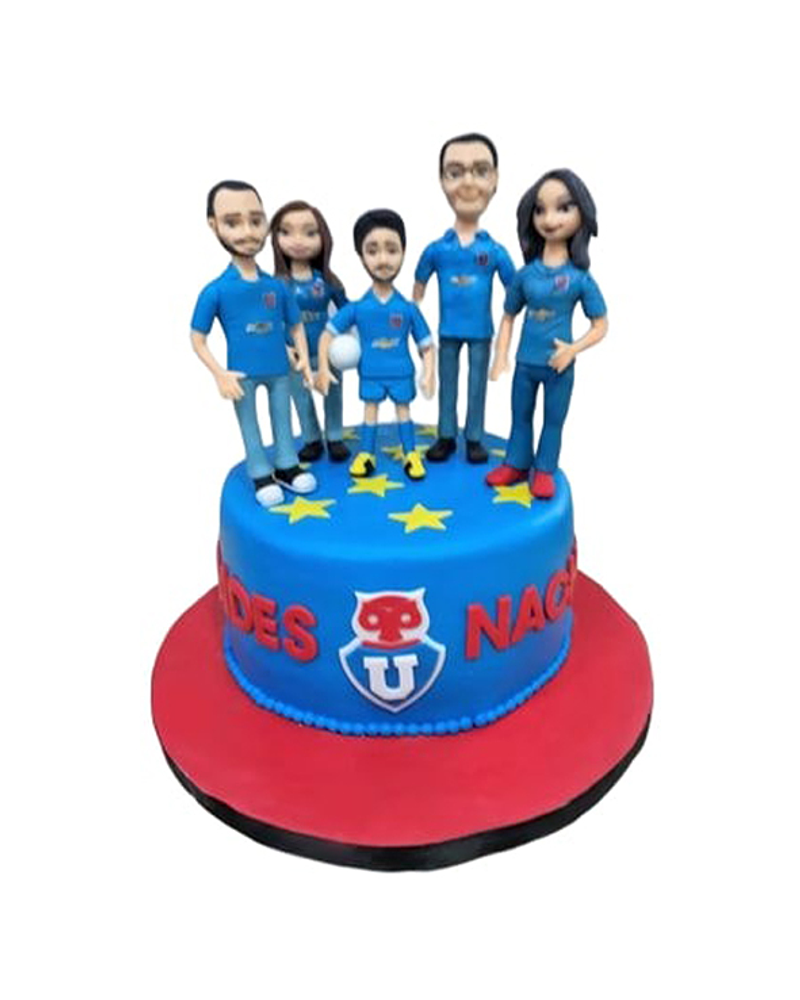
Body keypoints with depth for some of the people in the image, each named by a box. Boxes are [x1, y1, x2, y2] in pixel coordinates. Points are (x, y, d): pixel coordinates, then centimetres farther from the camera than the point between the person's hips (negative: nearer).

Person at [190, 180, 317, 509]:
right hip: (242, 374, -3)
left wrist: (303, 359, -2)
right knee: (249, 424, 10)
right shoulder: (216, 290, -13)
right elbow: (198, 339, -8)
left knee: (282, 419, 15)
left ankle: (287, 467, 31)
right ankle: (261, 476, 23)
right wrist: (220, 374, -17)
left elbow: (295, 326, 8)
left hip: (279, 370, 3)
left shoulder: (277, 287, -4)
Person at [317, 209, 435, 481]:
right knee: (370, 410, 12)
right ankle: (366, 454, 25)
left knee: (403, 410, 12)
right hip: (370, 374, 0)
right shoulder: (357, 308, -10)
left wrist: (429, 374, -13)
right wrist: (324, 368, -10)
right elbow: (328, 333, -3)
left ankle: (410, 454, 25)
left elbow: (426, 345, -3)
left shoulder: (408, 308, -10)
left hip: (401, 373, 0)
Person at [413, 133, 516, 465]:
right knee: (447, 385, 12)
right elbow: (418, 288, 7)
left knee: (477, 386, 10)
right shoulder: (436, 249, -5)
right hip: (448, 329, 1)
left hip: (481, 331, -1)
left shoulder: (495, 251, -7)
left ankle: (474, 438, 23)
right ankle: (446, 436, 26)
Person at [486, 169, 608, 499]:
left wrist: (573, 349, -18)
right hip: (525, 363, 3)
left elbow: (601, 325, -3)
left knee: (553, 421, 9)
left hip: (559, 367, -2)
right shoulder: (524, 275, -2)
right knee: (520, 416, 15)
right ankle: (516, 464, 30)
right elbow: (508, 318, 6)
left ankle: (544, 471, 22)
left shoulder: (580, 279, -9)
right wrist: (500, 358, -2)